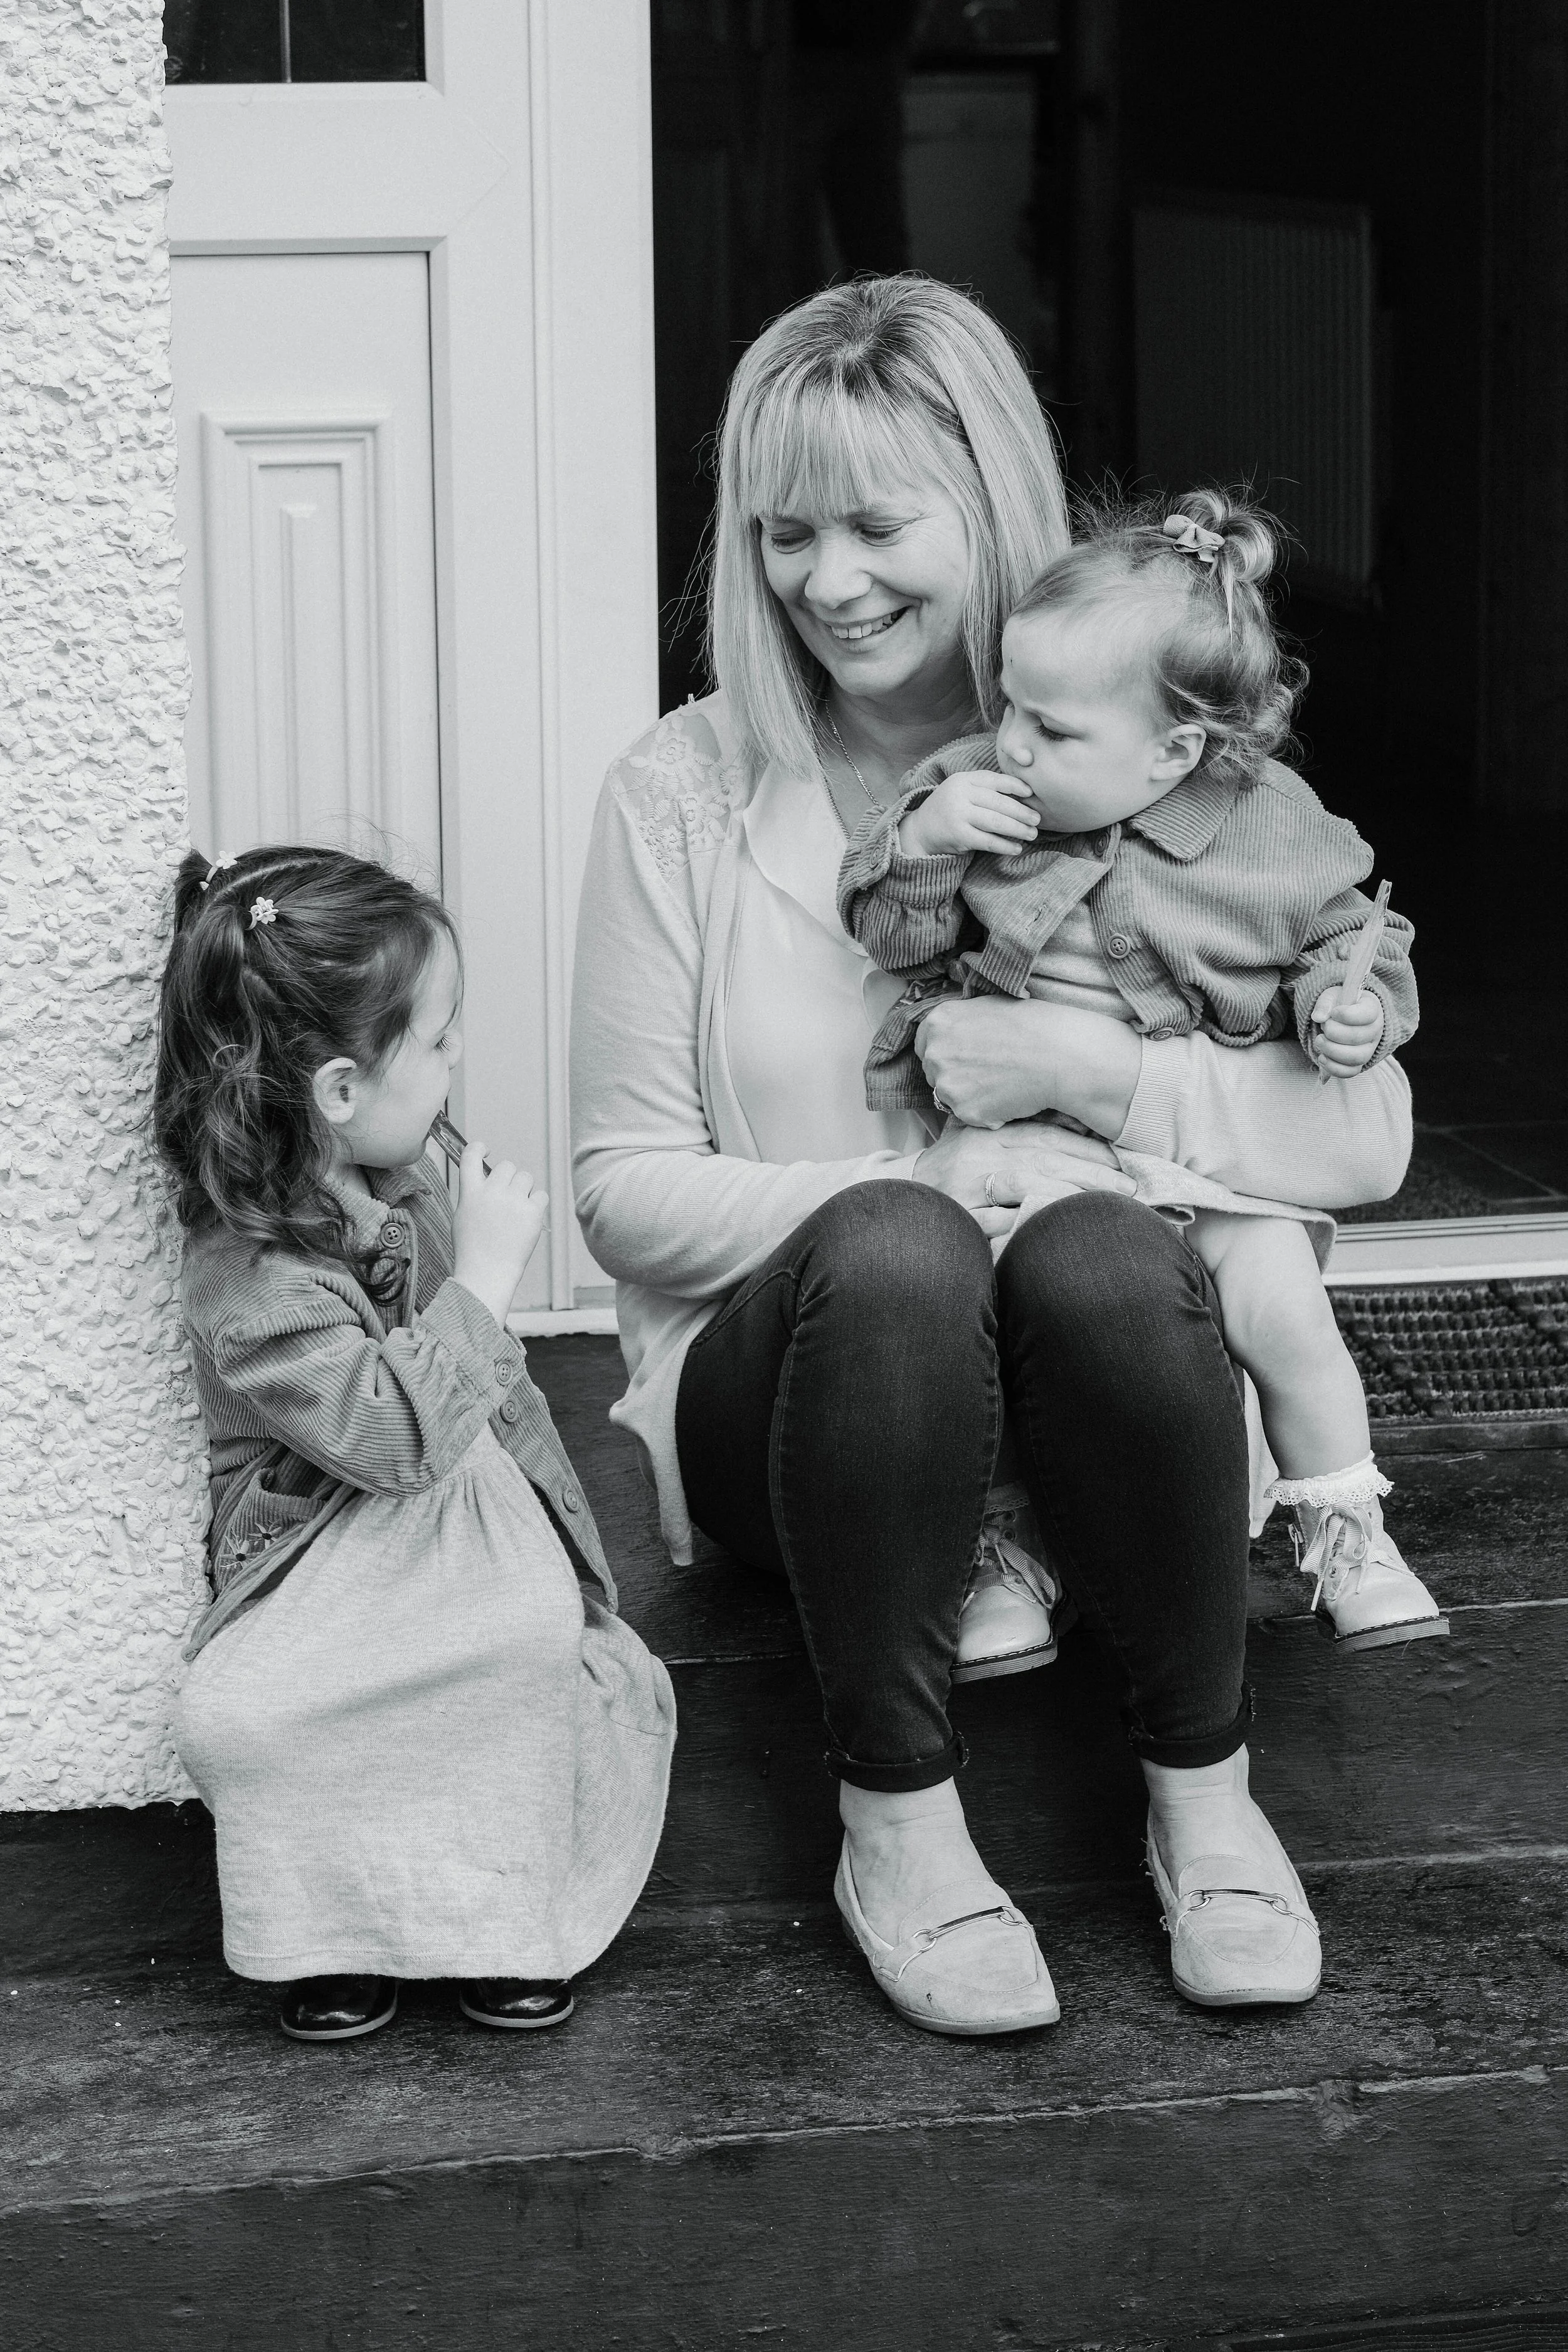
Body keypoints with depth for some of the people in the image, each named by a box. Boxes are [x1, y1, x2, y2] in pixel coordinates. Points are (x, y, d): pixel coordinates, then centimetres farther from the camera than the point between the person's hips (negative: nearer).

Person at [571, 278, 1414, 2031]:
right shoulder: (685, 796, 1)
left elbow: (1365, 1134, -3)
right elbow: (625, 1189, -1)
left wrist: (1086, 1068, -16)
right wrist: (903, 1196, -16)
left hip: (1095, 1373, 1)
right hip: (786, 1389, 0)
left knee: (1099, 1258, -34)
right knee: (893, 1250, -34)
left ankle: (1207, 1796, -14)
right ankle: (895, 1825, -20)